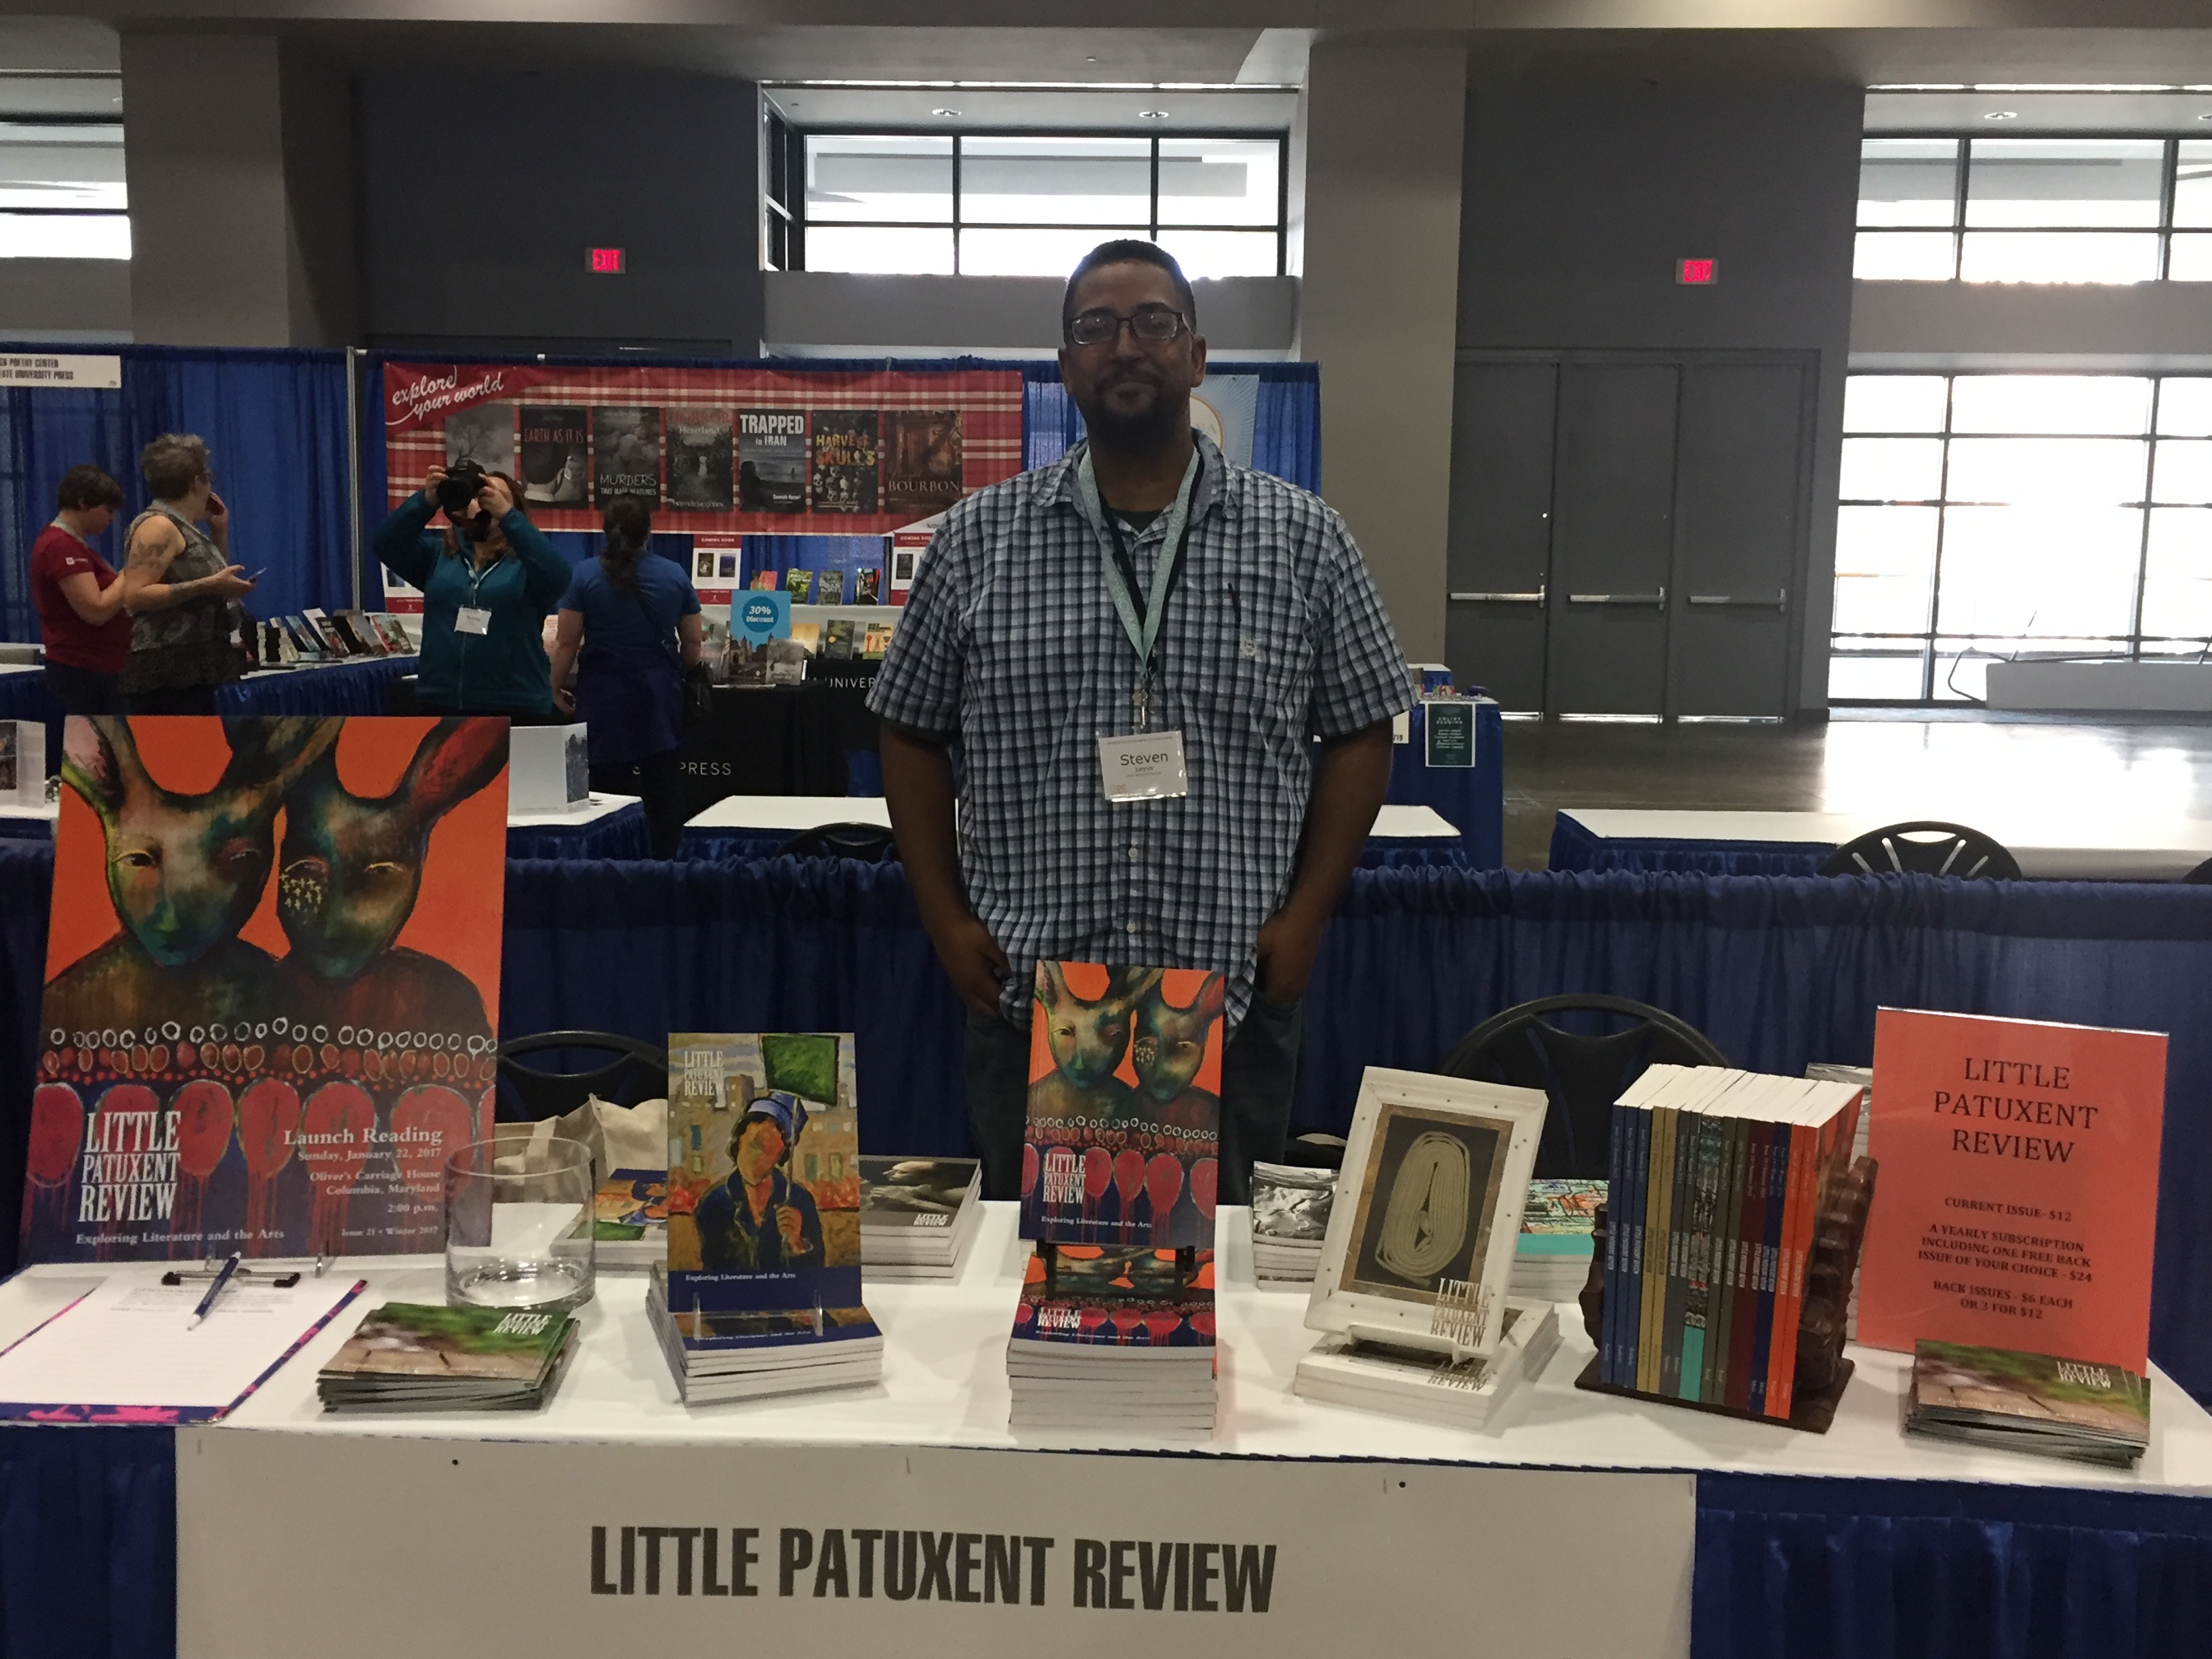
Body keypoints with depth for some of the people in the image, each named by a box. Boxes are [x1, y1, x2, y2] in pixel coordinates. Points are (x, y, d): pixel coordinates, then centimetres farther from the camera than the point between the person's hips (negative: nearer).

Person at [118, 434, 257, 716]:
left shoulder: (185, 528, 18)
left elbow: (218, 576, 29)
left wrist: (220, 532, 18)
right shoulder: (158, 526, -10)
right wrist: (207, 586, -22)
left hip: (192, 674, 10)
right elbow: (135, 595, -20)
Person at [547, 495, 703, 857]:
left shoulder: (584, 575, -5)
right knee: (664, 788, 7)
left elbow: (566, 643, -5)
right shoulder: (676, 575, 1)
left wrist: (556, 688, 8)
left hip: (603, 699, -1)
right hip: (659, 699, 1)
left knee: (606, 789, 3)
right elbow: (693, 646, 6)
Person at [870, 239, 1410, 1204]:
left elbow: (1359, 736, 6)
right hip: (1026, 1001, 1)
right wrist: (946, 920, 0)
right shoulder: (978, 540, 5)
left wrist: (1305, 917, -3)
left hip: (1233, 1005, 0)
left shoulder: (1301, 539, 4)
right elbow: (913, 734, 9)